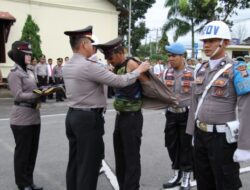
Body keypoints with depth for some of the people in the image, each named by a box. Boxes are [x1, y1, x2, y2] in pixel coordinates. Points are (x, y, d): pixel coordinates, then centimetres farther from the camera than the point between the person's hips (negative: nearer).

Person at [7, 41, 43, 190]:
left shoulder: (29, 73, 13)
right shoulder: (14, 74, -11)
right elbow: (18, 95, -19)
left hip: (35, 116, 8)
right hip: (22, 119, -8)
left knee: (33, 150, 14)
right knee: (22, 151, 4)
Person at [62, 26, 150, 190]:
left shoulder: (67, 67, 8)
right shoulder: (88, 66, -20)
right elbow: (120, 81, -18)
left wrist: (108, 71, 20)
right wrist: (139, 70, -3)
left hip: (73, 115, 9)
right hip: (89, 118, -9)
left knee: (75, 161, 16)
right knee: (88, 164, 1)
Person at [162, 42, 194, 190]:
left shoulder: (192, 73, -10)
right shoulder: (167, 73, 4)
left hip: (187, 114, -4)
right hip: (171, 114, 5)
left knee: (186, 146, 6)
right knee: (172, 145, 11)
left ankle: (186, 178, 22)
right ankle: (177, 175, 29)